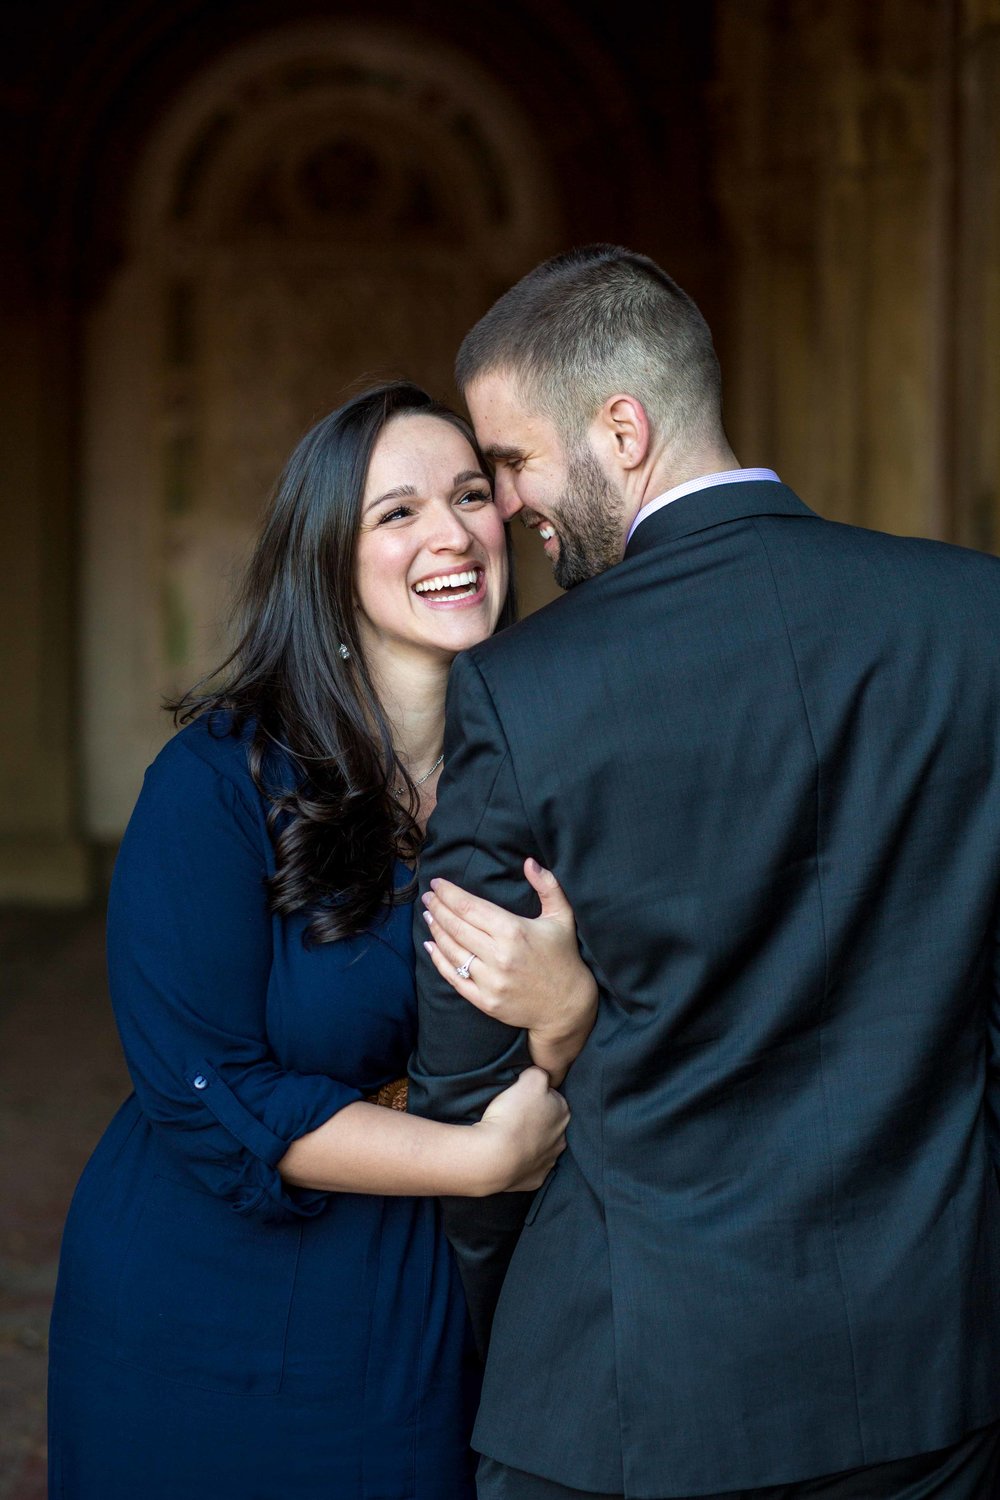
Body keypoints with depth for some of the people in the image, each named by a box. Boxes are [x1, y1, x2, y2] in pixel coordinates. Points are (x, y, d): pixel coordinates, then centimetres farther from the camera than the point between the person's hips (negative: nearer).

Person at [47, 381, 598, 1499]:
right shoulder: (220, 779, -16)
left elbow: (551, 1110, -4)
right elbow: (205, 1097, -18)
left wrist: (569, 1013, -27)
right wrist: (483, 1158, -20)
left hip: (430, 1333, 4)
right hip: (212, 1331, -4)